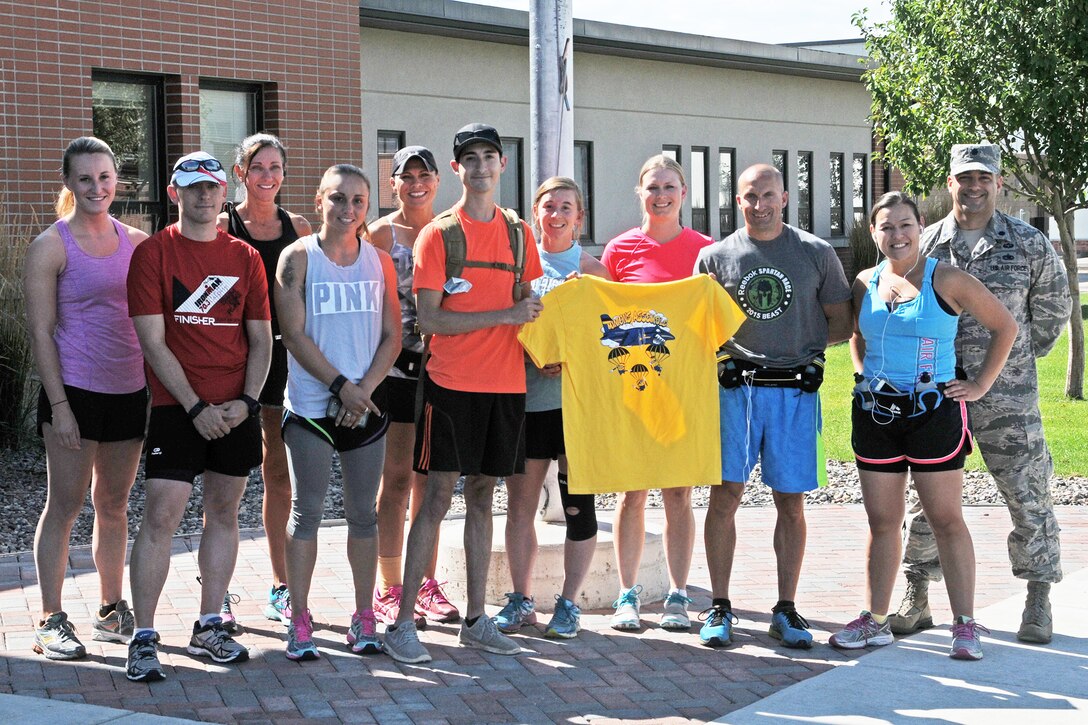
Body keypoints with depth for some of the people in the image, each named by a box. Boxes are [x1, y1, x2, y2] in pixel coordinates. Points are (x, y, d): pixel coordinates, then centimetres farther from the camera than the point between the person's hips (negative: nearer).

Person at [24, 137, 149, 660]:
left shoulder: (136, 241, 9)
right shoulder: (51, 247, -5)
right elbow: (41, 332, -8)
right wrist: (59, 405, -14)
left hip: (130, 390, 5)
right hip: (75, 390, -5)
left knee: (114, 504, 12)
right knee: (65, 504, -1)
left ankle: (111, 610, 22)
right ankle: (51, 622, 6)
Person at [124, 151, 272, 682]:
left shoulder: (245, 257, 8)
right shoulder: (153, 253, -2)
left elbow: (261, 339, 9)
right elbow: (152, 341, -8)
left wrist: (246, 401, -6)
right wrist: (196, 407, -14)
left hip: (238, 409, 4)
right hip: (178, 408, -4)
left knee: (224, 512, 10)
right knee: (160, 516, -8)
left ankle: (208, 629, 21)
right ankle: (143, 640, -2)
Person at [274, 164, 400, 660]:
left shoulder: (379, 262, 8)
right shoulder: (298, 258, -2)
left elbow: (391, 337, 5)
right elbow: (294, 334, -8)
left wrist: (364, 389, -9)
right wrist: (341, 386, -14)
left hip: (365, 405, 3)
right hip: (310, 406, -3)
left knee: (363, 513, 7)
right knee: (306, 512, -1)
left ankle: (364, 619, 14)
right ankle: (299, 621, 4)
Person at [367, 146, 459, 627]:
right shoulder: (381, 234, 0)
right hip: (396, 365, -4)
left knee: (429, 478, 9)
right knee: (396, 479, -4)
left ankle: (426, 586, 16)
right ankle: (389, 591, 2)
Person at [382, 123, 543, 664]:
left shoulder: (518, 233, 12)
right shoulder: (439, 233, -4)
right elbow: (428, 319, -11)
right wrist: (506, 315, -15)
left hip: (506, 384, 5)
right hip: (451, 384, -5)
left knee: (482, 496, 11)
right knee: (438, 497, -6)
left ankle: (475, 619, 18)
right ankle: (403, 623, -1)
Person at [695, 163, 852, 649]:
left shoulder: (816, 254, 7)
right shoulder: (715, 257, 8)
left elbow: (842, 323, 10)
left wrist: (801, 345, -3)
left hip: (795, 389, 0)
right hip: (734, 386, 0)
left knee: (791, 500, 3)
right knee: (725, 494, -4)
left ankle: (786, 610, 13)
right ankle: (719, 607, 5)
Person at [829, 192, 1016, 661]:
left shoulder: (946, 280, -6)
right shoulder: (865, 283, 8)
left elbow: (1005, 327, 0)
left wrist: (980, 384, -2)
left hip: (933, 410, -4)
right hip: (874, 412, 4)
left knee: (947, 519, -3)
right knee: (882, 521, 8)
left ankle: (965, 624, 1)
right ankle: (876, 621, 15)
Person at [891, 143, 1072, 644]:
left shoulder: (1029, 244, 0)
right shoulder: (924, 246, 4)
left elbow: (1053, 306, 13)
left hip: (1007, 395, -1)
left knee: (1027, 495, 1)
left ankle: (1039, 601, 13)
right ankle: (917, 598, 16)